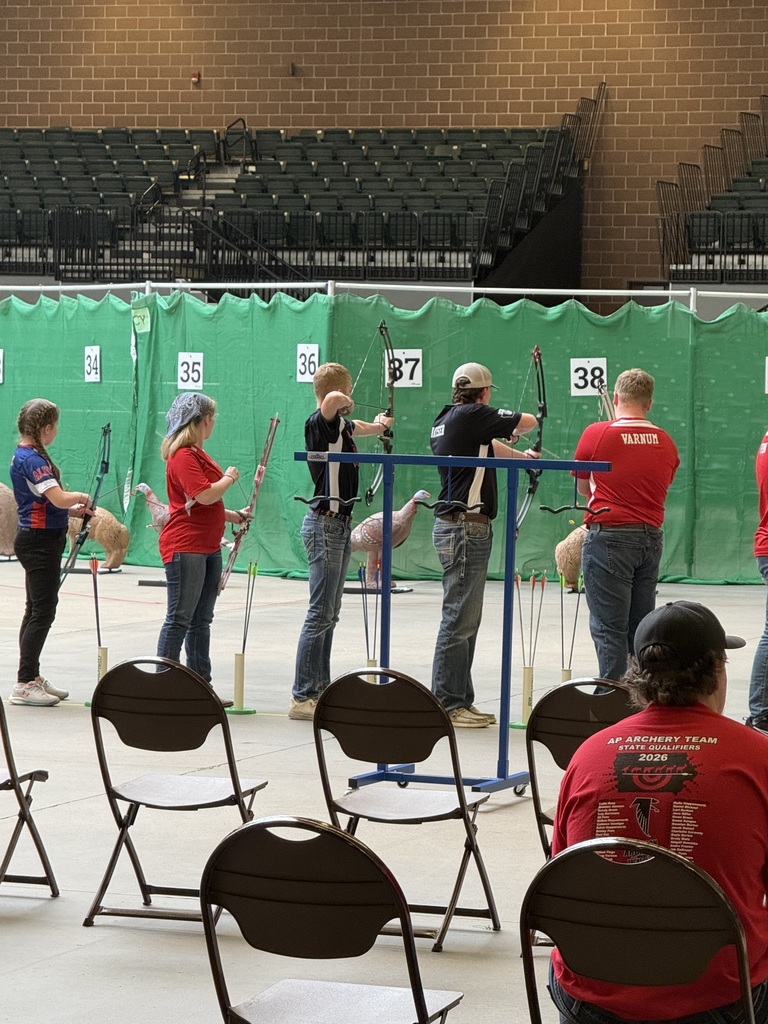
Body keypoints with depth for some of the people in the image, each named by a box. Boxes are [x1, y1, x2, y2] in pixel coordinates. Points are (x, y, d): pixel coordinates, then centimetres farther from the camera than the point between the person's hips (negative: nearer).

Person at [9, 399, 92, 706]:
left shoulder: (26, 455, 12)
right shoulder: (32, 459, -20)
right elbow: (59, 498, -28)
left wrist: (73, 506, 8)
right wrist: (80, 496, -9)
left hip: (38, 539, 11)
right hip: (40, 540, -11)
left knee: (36, 610, 15)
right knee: (43, 612, -8)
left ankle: (33, 677, 22)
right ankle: (24, 684, -7)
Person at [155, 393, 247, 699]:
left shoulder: (197, 454, 18)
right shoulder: (182, 456, -15)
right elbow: (205, 495, -24)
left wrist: (235, 516, 21)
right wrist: (229, 478, -8)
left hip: (208, 547, 10)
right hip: (185, 546, -10)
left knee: (201, 620, 12)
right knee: (179, 618, -8)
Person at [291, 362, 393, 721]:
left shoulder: (341, 425, 13)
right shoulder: (320, 423, -16)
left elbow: (358, 426, 39)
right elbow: (332, 400, -39)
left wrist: (379, 424, 57)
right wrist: (344, 403, -17)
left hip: (340, 523, 10)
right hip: (325, 524, -10)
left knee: (329, 614, 13)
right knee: (320, 614, -9)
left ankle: (321, 690, 19)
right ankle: (302, 698, -8)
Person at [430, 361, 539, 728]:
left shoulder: (446, 419, 15)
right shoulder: (472, 416, -12)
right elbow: (528, 421, -5)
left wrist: (523, 456, 46)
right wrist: (514, 431, 19)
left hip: (454, 527, 10)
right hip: (465, 528, -10)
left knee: (466, 619, 13)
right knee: (459, 618, -7)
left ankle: (461, 701, 17)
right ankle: (447, 704, -5)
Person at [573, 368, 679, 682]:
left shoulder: (596, 435, -7)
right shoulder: (665, 442, 5)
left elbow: (582, 487, 5)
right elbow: (663, 486, 14)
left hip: (609, 536, -5)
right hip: (651, 537, 5)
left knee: (609, 628, -3)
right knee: (642, 627, 12)